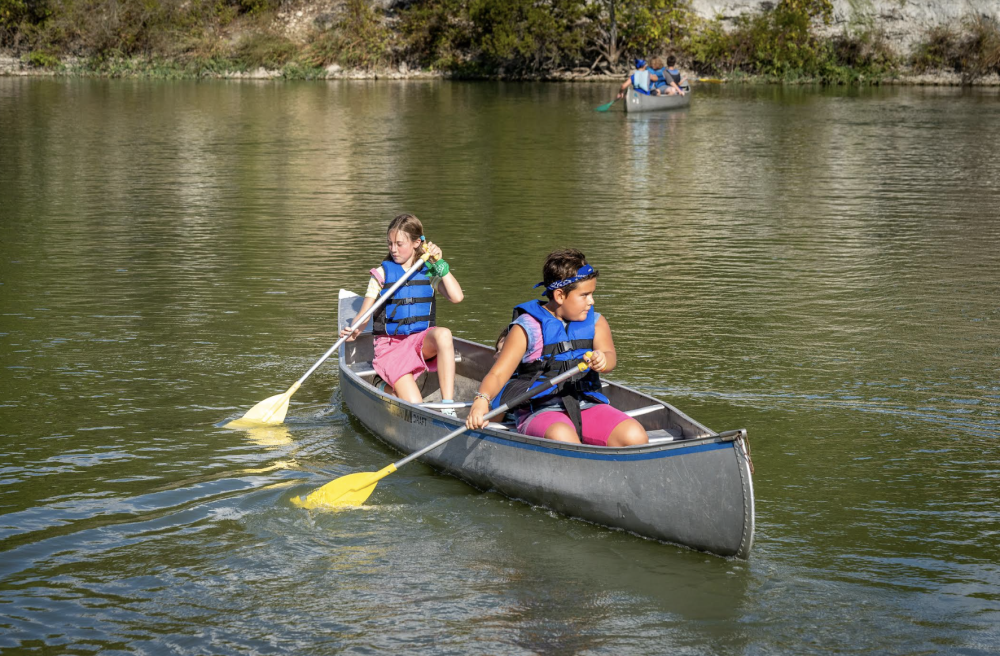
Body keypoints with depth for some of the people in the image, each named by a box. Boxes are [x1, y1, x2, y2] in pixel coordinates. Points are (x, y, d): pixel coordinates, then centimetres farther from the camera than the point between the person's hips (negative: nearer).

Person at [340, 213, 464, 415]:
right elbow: (364, 314, -3)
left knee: (443, 334, -37)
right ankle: (390, 389, 15)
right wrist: (355, 330, -25)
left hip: (422, 340, 2)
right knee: (414, 406, -23)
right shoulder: (382, 274, 4)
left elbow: (456, 297, -7)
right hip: (390, 344, -2)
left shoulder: (428, 272, 8)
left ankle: (447, 406, -35)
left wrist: (440, 264, -9)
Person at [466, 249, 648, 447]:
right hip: (541, 412, -4)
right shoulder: (526, 328, -1)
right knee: (562, 438, -39)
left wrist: (603, 360, -32)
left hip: (589, 406, 5)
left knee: (636, 437, -23)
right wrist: (481, 400, -30)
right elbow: (498, 374, -7)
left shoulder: (595, 322, 13)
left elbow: (610, 355, -5)